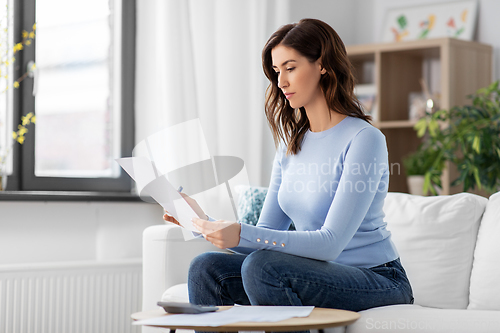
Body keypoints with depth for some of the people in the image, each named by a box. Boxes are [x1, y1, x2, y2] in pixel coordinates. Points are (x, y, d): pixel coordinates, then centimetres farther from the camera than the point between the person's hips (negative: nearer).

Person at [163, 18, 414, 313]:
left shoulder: (364, 139, -15)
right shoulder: (291, 145, 10)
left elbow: (331, 243, -22)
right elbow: (264, 238, 8)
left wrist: (242, 234, -30)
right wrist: (206, 224, -9)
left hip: (378, 282, -7)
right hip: (320, 275, 7)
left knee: (262, 265, -30)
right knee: (206, 268, -9)